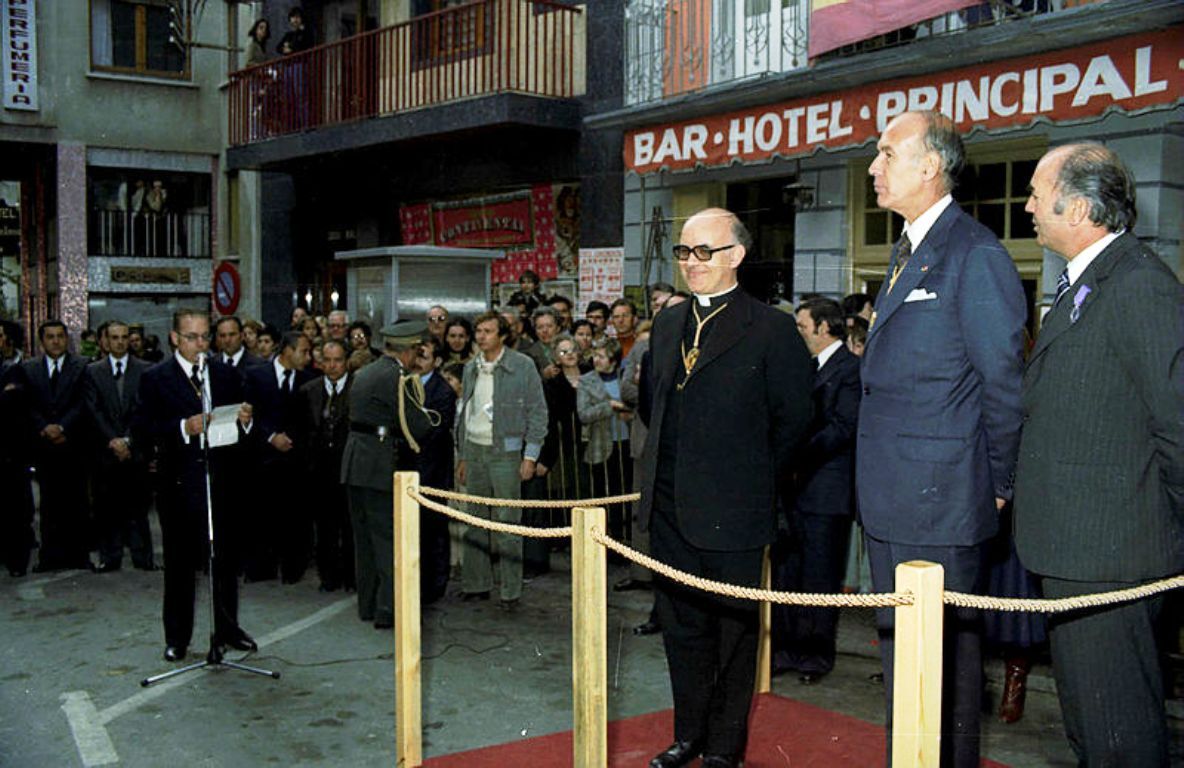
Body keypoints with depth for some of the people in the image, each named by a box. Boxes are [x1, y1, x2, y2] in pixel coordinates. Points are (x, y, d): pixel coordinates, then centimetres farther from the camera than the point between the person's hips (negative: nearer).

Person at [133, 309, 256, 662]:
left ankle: (227, 629, 24)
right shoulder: (155, 378, 0)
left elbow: (241, 423, 13)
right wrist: (183, 427, -21)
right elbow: (141, 430, -8)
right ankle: (177, 637, 19)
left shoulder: (226, 374, 11)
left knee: (226, 556, 9)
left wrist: (245, 420, -10)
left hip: (221, 478, 3)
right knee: (180, 562, 8)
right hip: (178, 482, -3)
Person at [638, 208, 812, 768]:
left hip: (731, 512, -6)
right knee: (680, 624, 16)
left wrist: (753, 479, 0)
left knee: (732, 628, 8)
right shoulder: (667, 324, 11)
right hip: (669, 509, 6)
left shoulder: (770, 329, -9)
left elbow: (794, 418, -5)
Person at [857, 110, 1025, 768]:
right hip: (891, 499, 9)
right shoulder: (908, 250, 14)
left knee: (945, 652, 4)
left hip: (941, 500, -9)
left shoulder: (975, 255, -15)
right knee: (897, 647, 19)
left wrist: (997, 484, -7)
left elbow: (1004, 380, -13)